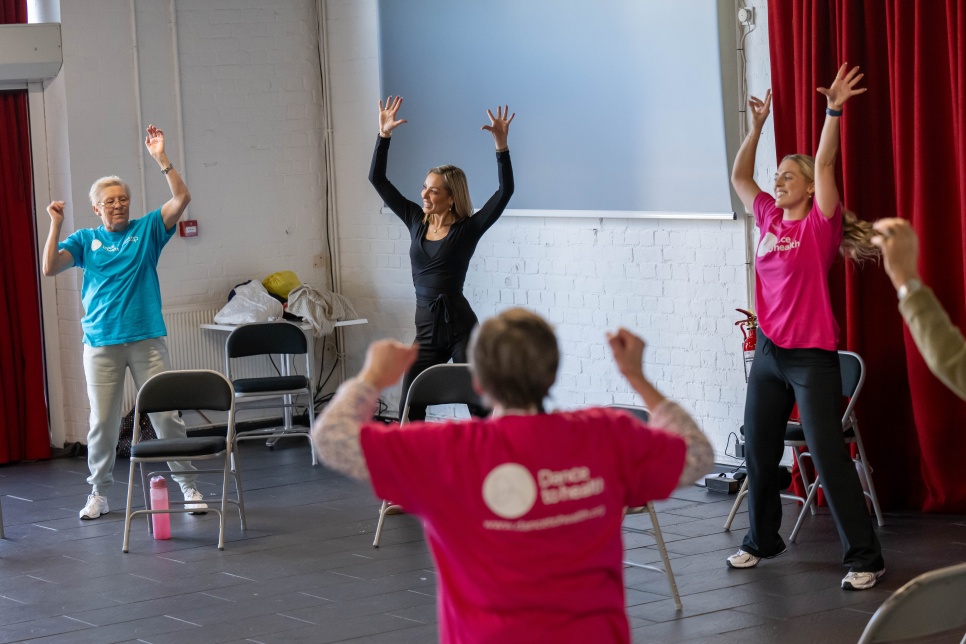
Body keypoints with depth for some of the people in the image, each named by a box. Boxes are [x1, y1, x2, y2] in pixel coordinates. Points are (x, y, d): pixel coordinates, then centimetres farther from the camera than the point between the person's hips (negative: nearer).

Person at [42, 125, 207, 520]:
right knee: (102, 422, 5)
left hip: (146, 338, -1)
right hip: (101, 342, 1)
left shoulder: (147, 230, 5)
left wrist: (161, 158, -15)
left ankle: (189, 487, 6)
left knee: (166, 415, -2)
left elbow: (181, 199, -7)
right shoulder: (86, 240, 9)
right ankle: (98, 494, 17)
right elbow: (50, 267, -1)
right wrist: (56, 225, -8)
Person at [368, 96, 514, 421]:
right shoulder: (416, 221, 9)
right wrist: (384, 134, 2)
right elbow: (377, 179, 11)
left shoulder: (467, 230, -4)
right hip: (426, 329, 5)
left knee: (481, 408, -6)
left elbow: (505, 191, -15)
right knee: (409, 409, 0)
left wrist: (501, 144, -24)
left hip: (460, 326, -5)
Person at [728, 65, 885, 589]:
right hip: (769, 353, 7)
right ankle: (761, 540, 32)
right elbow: (739, 176, 19)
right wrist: (757, 126, 14)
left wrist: (834, 112, -26)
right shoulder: (770, 220, 9)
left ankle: (864, 558, -4)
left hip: (811, 355, -7)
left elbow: (824, 164, -19)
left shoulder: (820, 225, -7)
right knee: (759, 452, 14)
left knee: (828, 457, -9)